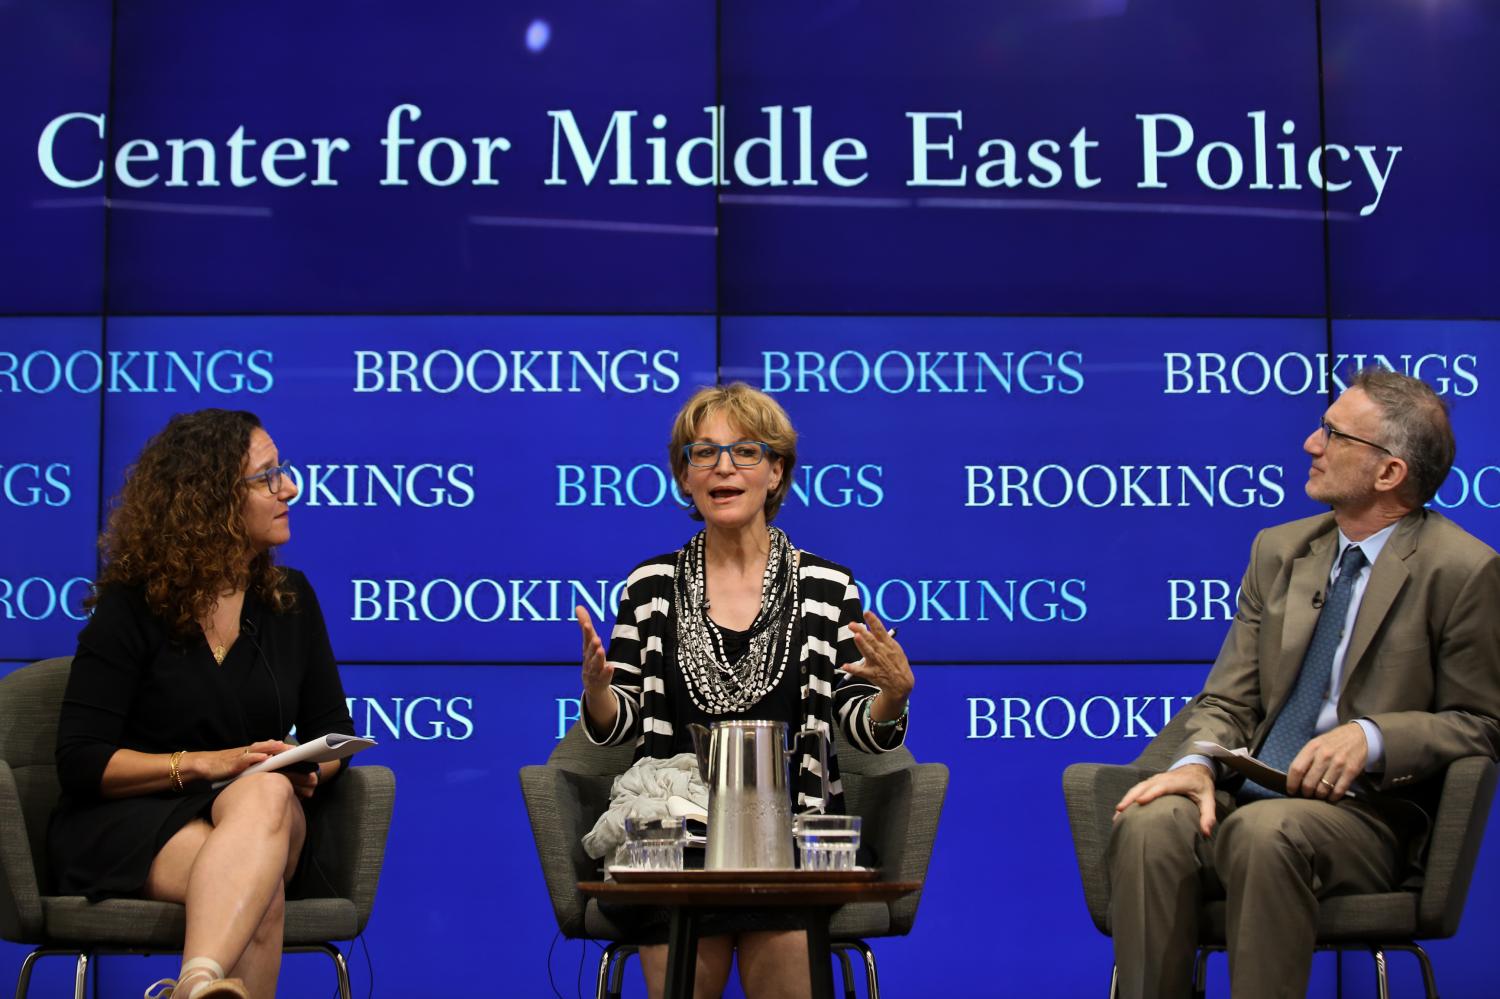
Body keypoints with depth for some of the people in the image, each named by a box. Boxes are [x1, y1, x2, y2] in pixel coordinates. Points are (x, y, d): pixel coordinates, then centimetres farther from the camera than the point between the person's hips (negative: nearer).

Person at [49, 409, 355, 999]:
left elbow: (332, 730, 17)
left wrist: (305, 771, -9)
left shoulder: (290, 598, 13)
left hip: (260, 817, 3)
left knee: (266, 793, -39)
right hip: (127, 823, -3)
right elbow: (80, 761, -6)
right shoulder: (131, 607, -2)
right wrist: (206, 764, -19)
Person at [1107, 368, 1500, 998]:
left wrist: (1371, 737, -18)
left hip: (1364, 811, -4)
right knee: (1150, 823, -28)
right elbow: (1228, 700, 11)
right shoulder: (1279, 550, 14)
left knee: (1265, 832, -36)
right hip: (1247, 796, 4)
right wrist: (1196, 763, -11)